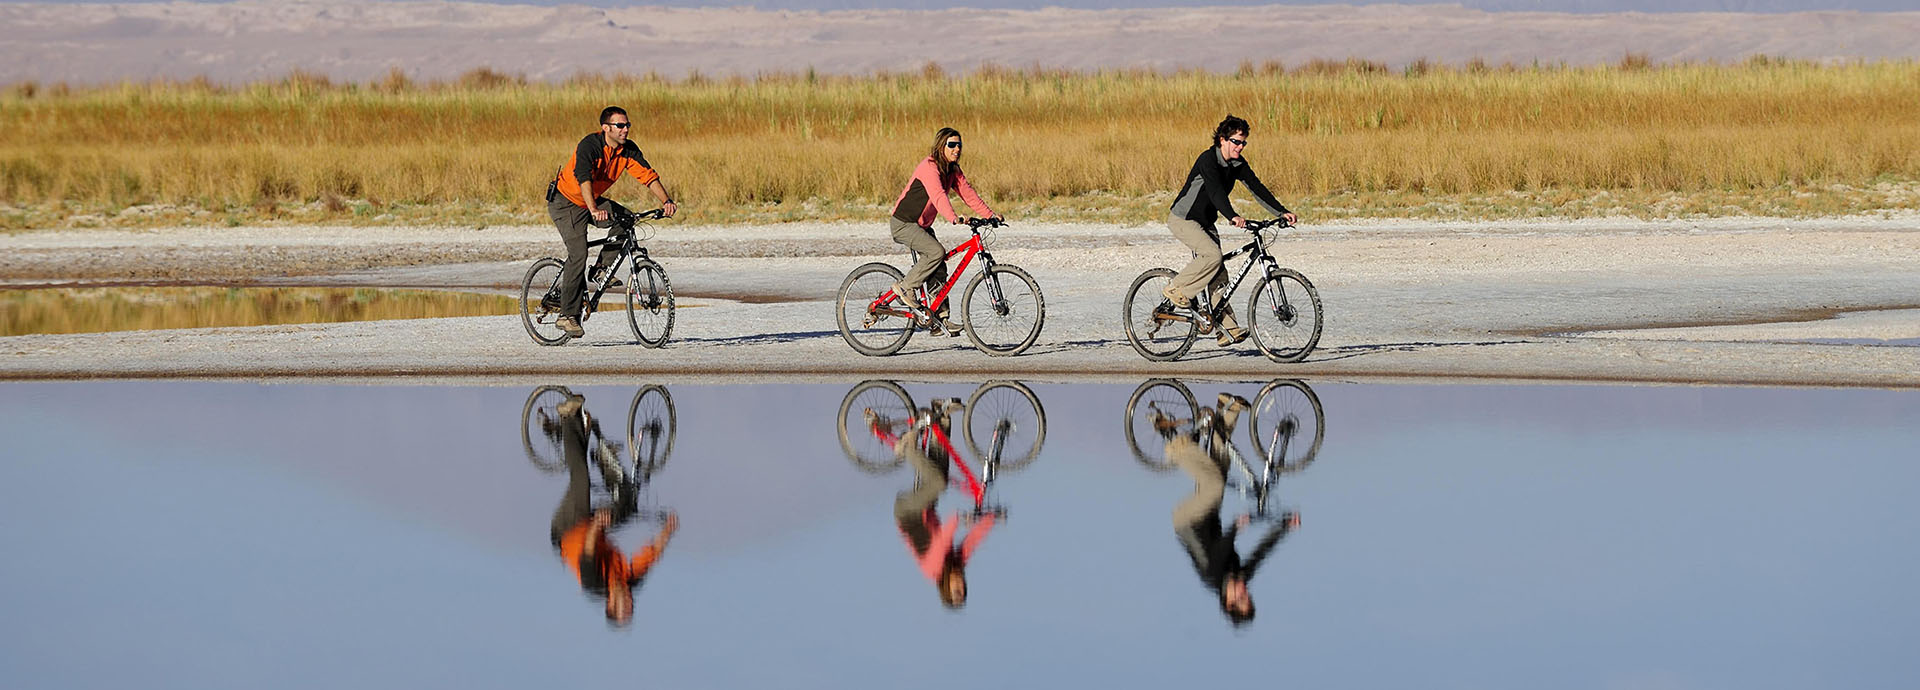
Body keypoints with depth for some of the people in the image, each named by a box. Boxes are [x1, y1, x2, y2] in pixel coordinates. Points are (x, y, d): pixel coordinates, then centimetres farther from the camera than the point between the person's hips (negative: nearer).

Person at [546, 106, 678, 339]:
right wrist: (594, 210, -57)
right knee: (578, 254, -18)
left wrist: (666, 201, -28)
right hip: (565, 203, -7)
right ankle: (567, 316, -14)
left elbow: (648, 175, -12)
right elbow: (583, 179, -42)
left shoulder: (628, 149, -8)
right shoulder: (589, 145, -28)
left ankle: (602, 268, -1)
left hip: (592, 201, 7)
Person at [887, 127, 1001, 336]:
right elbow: (938, 196, -37)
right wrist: (953, 218, -52)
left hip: (922, 225, 9)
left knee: (938, 271, 2)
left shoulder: (953, 171, 6)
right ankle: (905, 287, -13)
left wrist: (990, 215, -10)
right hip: (903, 223, -9)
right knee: (937, 251, -27)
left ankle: (939, 319, 5)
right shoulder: (929, 168, -23)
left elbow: (967, 193, 2)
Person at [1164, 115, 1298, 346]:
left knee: (1218, 276, -1)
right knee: (1213, 256, -28)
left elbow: (1256, 187, -1)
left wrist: (1282, 212, -12)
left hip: (1205, 223, 8)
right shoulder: (1208, 160, -23)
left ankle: (1228, 329, -2)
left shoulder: (1238, 164, 1)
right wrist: (1232, 216, -52)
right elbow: (1215, 190, -37)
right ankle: (1175, 289, -12)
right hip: (1183, 218, -8)